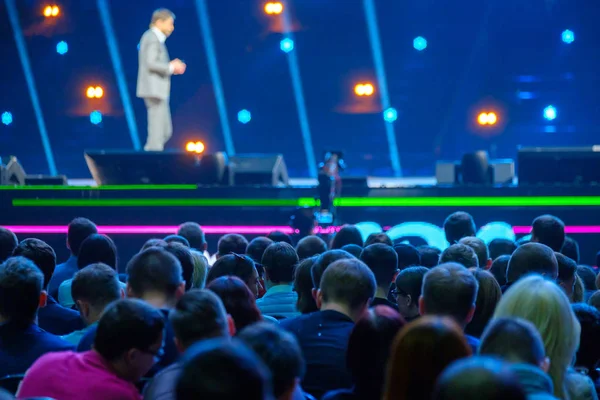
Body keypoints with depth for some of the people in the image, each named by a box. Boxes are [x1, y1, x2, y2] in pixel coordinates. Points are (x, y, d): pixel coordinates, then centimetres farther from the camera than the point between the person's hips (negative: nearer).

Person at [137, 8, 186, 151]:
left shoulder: (155, 38, 20)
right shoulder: (152, 38, -11)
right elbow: (151, 63, -21)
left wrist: (171, 67, 10)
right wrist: (171, 67, -12)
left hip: (157, 90, 10)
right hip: (154, 89, -10)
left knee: (166, 131, 10)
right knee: (157, 130, -9)